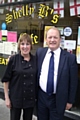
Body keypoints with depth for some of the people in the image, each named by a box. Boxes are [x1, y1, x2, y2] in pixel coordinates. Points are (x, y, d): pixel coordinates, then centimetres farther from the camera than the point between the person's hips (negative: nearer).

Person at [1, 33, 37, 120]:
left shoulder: (35, 60, -1)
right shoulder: (13, 59, -9)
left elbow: (37, 78, 7)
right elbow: (6, 79, -6)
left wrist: (37, 96, 6)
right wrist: (7, 97, -7)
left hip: (30, 98, 3)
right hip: (16, 98, -3)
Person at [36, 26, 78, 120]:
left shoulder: (70, 57, -12)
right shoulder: (39, 52, -2)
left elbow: (73, 82, -6)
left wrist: (70, 101, -2)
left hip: (58, 99, -3)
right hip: (41, 97, 3)